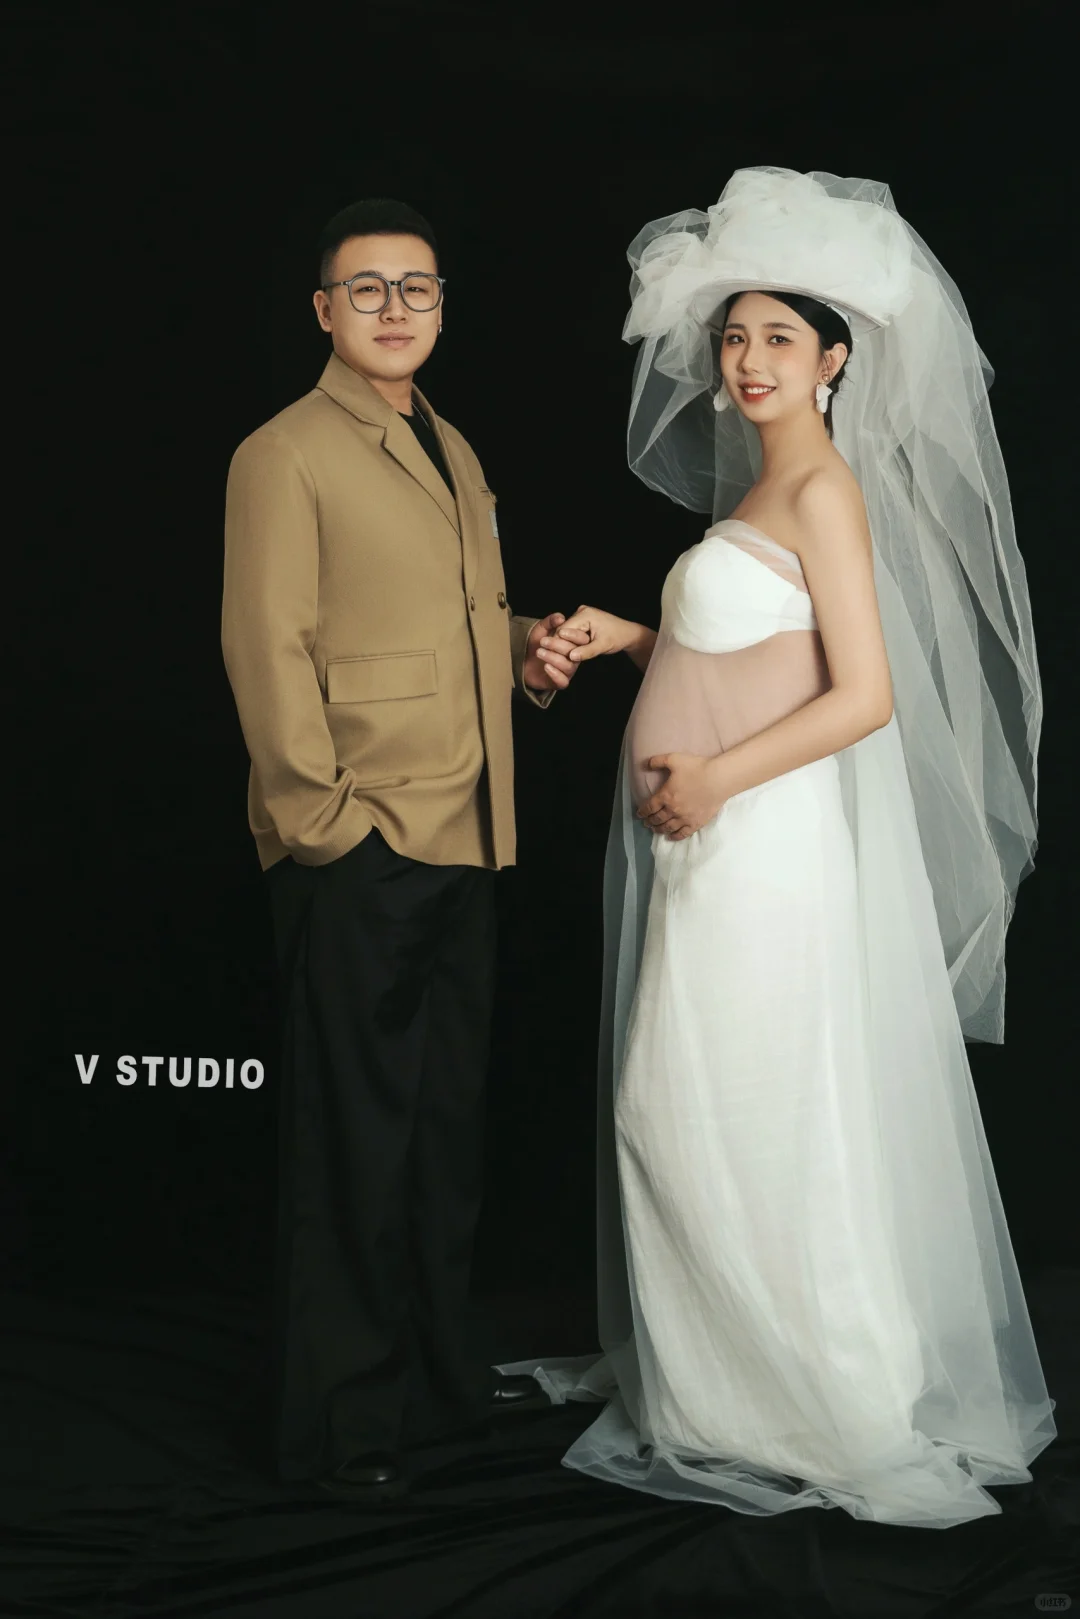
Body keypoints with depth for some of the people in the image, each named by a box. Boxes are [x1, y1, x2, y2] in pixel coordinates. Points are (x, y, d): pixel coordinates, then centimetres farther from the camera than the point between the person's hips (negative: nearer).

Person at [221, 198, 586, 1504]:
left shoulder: (454, 451, 18)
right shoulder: (283, 457, -7)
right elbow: (266, 650, -13)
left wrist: (525, 645, 6)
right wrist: (326, 823, -17)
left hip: (460, 843, 8)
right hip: (353, 855, -8)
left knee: (445, 1122, 16)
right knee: (356, 1139, 0)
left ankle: (435, 1369, 31)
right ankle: (343, 1420, 13)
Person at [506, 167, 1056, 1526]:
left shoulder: (826, 489, -11)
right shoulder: (760, 488, 16)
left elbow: (864, 696, -18)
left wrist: (714, 779, -18)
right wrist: (625, 638, 10)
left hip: (760, 845, -9)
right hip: (701, 846, 9)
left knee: (742, 1121, -3)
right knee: (688, 1119, 13)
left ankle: (822, 1406, 12)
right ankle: (720, 1380, 26)